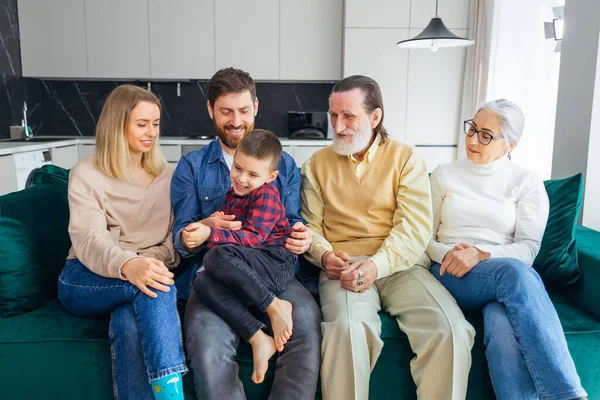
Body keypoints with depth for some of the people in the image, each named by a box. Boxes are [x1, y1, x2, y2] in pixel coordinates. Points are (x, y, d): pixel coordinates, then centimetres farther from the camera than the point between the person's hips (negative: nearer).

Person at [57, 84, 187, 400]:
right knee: (151, 287, -36)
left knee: (129, 323, -35)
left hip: (142, 281, 2)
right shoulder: (86, 174, -1)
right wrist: (128, 266, -40)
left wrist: (152, 265, -17)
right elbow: (89, 240, -17)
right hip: (85, 281, -2)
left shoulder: (167, 175, 12)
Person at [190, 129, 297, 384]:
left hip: (276, 262, -7)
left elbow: (252, 237, -16)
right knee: (202, 283, -20)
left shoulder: (267, 193, -4)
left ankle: (275, 306, -20)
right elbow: (229, 229, 33)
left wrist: (210, 234, -23)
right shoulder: (233, 194, 21)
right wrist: (216, 223, 11)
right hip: (252, 272, 8)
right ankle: (258, 339, -27)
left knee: (218, 254, -31)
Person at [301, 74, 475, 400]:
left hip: (400, 265, 1)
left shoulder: (406, 159, 7)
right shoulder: (318, 164, 13)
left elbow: (415, 227, -4)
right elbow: (310, 225, 10)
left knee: (451, 330, -25)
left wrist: (377, 265, -20)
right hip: (345, 267, 0)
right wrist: (324, 255, -12)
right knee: (347, 330, -32)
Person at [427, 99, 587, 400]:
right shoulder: (444, 175, 12)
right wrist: (446, 254, -13)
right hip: (451, 276, 0)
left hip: (505, 277, 1)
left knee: (505, 329, -39)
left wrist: (482, 254, -19)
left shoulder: (527, 182, 9)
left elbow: (528, 249, -1)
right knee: (514, 272, -36)